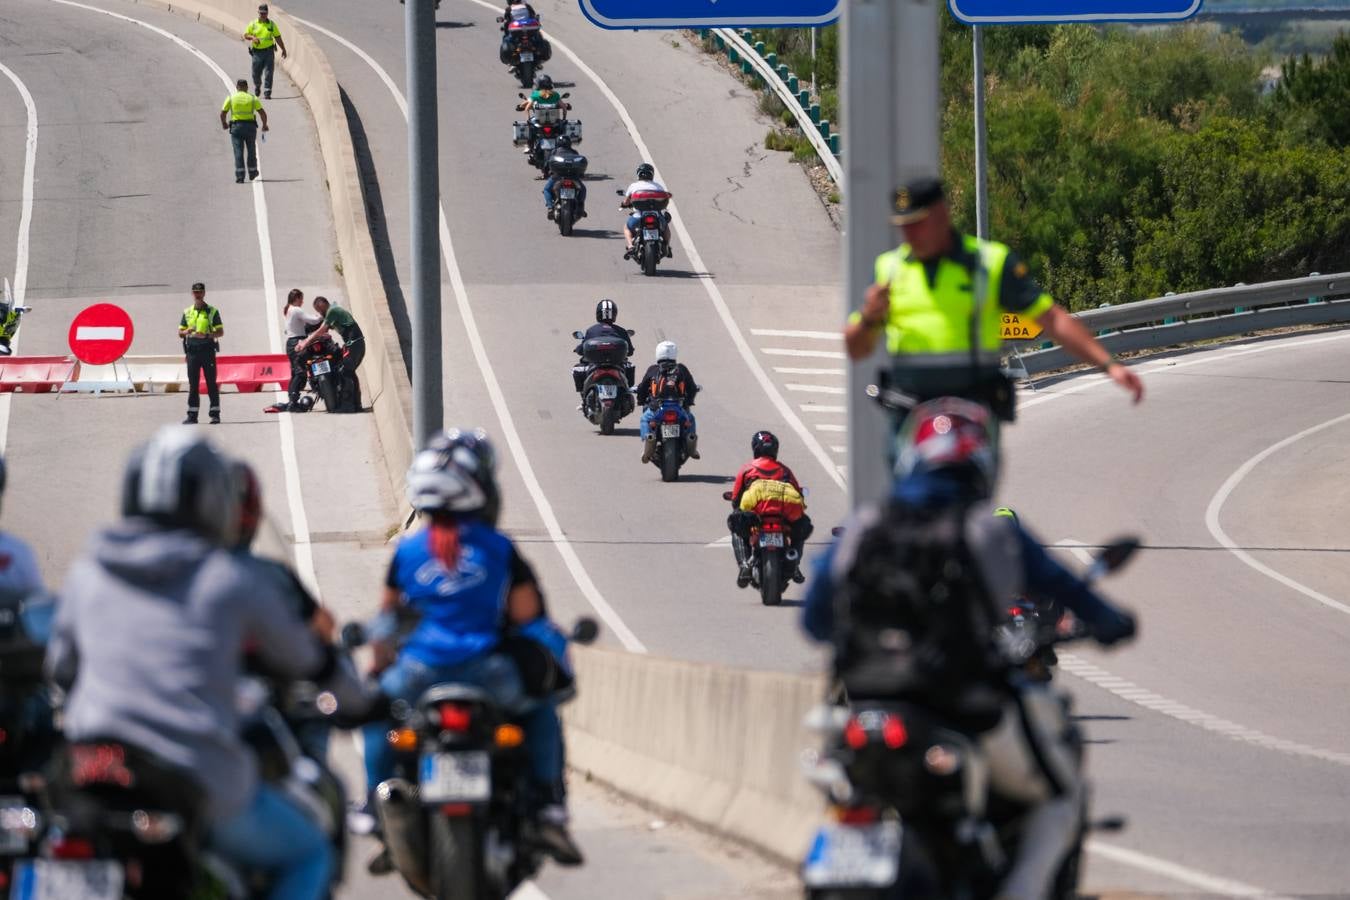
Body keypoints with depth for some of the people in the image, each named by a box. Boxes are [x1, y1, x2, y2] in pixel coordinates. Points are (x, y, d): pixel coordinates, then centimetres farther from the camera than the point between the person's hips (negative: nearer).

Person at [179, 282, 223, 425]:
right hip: (192, 351, 3)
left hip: (207, 349, -3)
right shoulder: (187, 312, 13)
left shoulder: (212, 311, 3)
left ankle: (215, 413, 2)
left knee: (211, 383, -2)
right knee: (193, 384, 3)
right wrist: (186, 332, -9)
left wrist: (207, 335, -17)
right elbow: (180, 333, 15)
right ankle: (192, 415, 5)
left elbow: (220, 332, 0)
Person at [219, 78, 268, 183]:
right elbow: (263, 113, -1)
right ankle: (252, 173, 31)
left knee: (238, 151, -2)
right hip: (250, 127, 1)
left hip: (236, 127, -1)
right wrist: (264, 125, 15)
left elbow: (222, 113, 2)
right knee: (251, 151, 19)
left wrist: (224, 124, 21)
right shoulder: (253, 98, 3)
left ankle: (239, 176, -11)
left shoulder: (231, 98, 2)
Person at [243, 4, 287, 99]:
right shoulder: (253, 24, 3)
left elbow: (278, 38, 10)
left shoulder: (271, 24, 4)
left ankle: (267, 93, -7)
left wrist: (283, 49, 10)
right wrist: (252, 37, -15)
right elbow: (246, 35, 6)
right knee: (256, 74, 9)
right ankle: (257, 87, 38)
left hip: (269, 51, -1)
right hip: (257, 52, 1)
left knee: (268, 73, -8)